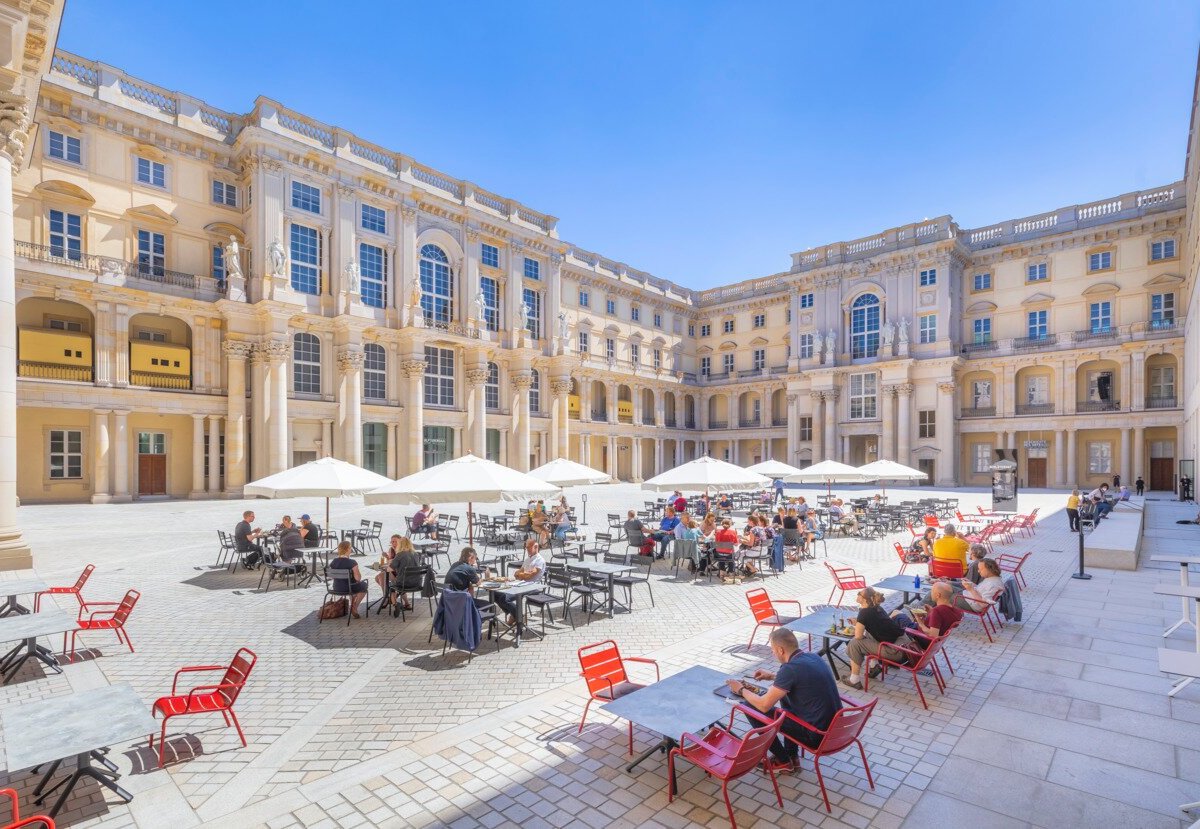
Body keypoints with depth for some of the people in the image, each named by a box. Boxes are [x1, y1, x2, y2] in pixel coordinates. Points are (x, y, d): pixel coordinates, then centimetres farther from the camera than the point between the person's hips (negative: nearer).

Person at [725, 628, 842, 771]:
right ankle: (791, 754, 29)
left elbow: (763, 705, -17)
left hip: (817, 736, -8)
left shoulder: (790, 668, -22)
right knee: (784, 692, 26)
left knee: (753, 709, -1)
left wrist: (741, 690, 0)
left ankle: (783, 761, 16)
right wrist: (772, 676, 27)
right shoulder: (813, 657, 3)